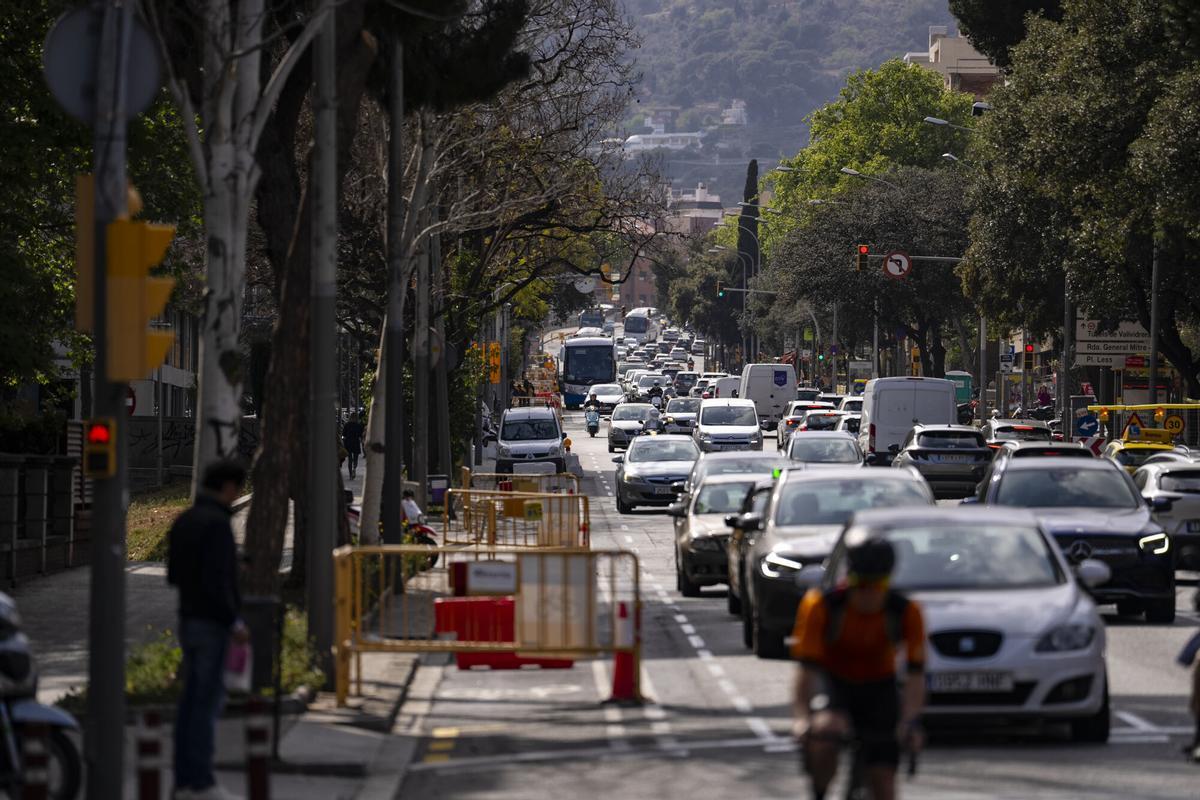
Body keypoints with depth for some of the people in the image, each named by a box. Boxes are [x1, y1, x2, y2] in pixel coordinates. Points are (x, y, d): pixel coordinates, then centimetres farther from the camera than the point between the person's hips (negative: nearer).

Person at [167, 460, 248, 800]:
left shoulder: (183, 521, 11)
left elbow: (174, 575, 15)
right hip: (212, 623, -9)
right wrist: (234, 623, -19)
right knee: (208, 701, -5)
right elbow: (215, 581, -24)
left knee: (192, 700, 11)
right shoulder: (216, 523, -18)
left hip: (189, 620, 9)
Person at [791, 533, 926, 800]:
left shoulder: (906, 612, -21)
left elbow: (916, 674, -23)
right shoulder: (821, 605, -25)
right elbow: (807, 668, -27)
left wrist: (909, 721, -37)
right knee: (825, 730, -35)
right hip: (832, 680, -2)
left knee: (882, 777, -6)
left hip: (878, 686, 2)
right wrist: (803, 716, -39)